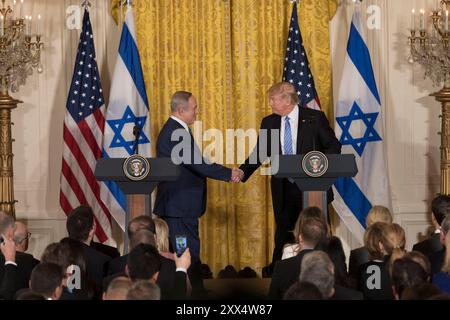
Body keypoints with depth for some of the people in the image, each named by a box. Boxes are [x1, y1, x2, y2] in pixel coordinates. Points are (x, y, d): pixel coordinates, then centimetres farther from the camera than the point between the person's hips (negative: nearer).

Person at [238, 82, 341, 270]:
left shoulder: (315, 118, -4)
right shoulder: (269, 123, 7)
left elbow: (334, 147, -1)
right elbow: (260, 153, 8)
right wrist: (241, 173, -8)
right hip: (283, 189, 3)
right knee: (283, 235, 5)